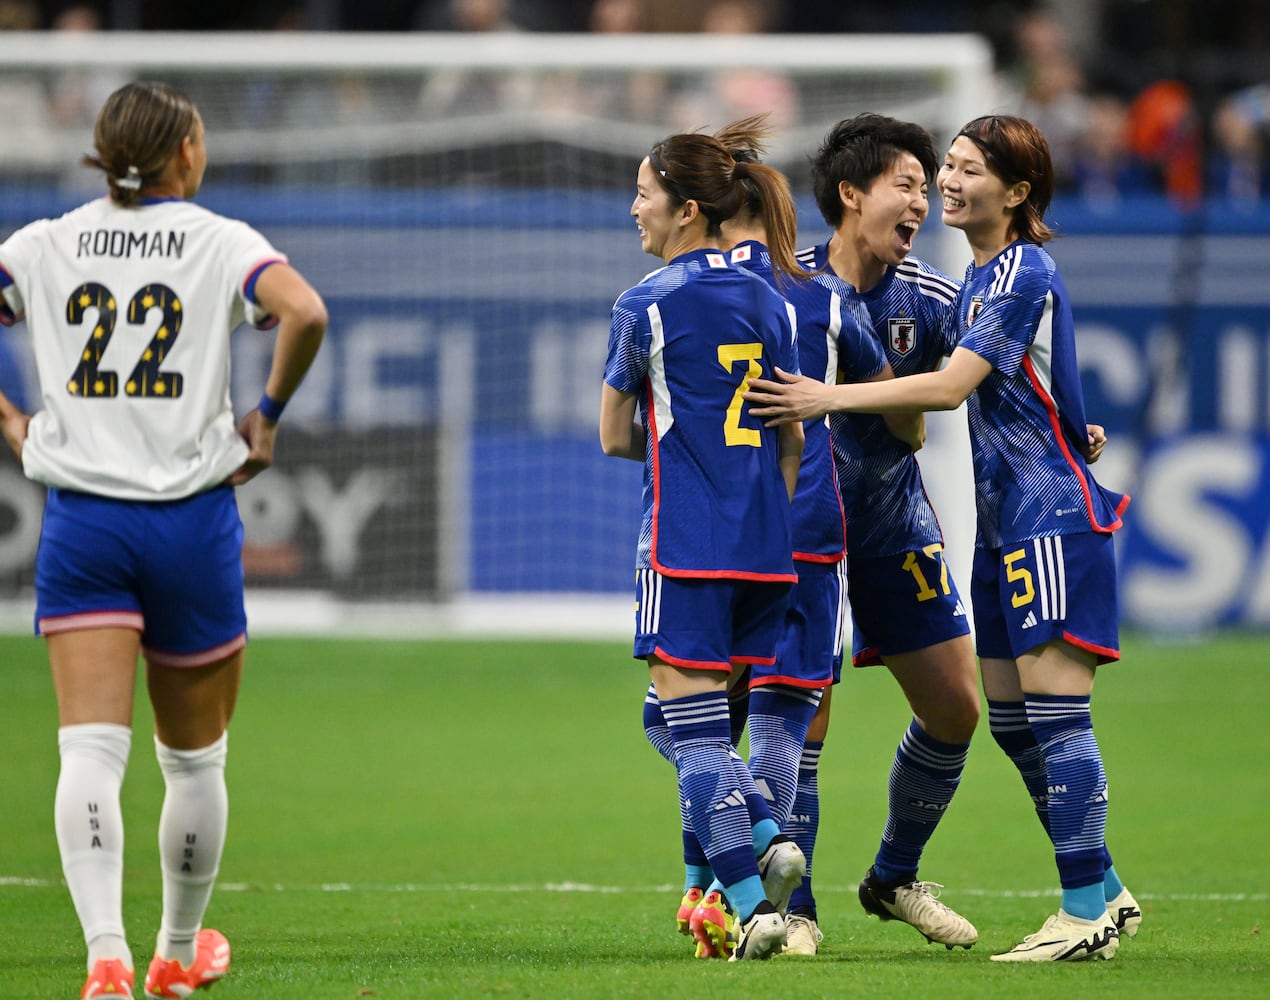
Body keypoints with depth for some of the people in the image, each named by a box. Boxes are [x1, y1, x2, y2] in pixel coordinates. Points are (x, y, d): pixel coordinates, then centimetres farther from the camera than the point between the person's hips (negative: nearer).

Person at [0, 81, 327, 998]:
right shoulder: (222, 242, -2)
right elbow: (305, 313, -19)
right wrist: (269, 415, -5)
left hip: (80, 523, 1)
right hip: (192, 520, -1)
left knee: (90, 751, -7)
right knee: (195, 758, 16)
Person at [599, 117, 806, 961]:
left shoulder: (646, 308, -6)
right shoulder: (773, 307, 10)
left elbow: (616, 439, 2)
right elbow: (793, 443, 12)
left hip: (685, 545, -6)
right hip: (765, 545, 6)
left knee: (691, 723, -3)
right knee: (683, 720, 17)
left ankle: (753, 903, -11)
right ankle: (769, 836, -3)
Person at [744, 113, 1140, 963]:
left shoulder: (1025, 273, -14)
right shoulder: (981, 276, 15)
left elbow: (952, 385, -22)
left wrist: (829, 398, -23)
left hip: (1055, 515, -10)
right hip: (1008, 521, 10)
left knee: (1053, 708, -12)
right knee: (1011, 720, 9)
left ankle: (1088, 908, -9)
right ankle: (1105, 891, 16)